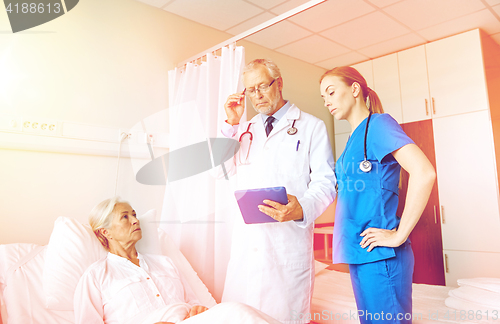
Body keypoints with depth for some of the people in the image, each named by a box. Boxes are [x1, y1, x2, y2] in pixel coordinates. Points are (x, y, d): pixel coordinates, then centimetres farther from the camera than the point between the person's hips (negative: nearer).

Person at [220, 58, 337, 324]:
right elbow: (221, 170, 8)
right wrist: (231, 123, 3)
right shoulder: (245, 129, 19)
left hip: (289, 239, -3)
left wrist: (302, 209, -23)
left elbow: (325, 182, -3)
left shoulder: (311, 126, 6)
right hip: (246, 238, 4)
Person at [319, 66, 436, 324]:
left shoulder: (379, 124, -10)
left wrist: (399, 235, -19)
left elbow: (424, 172, -23)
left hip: (379, 254, -8)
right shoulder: (355, 137, 15)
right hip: (360, 253, 8)